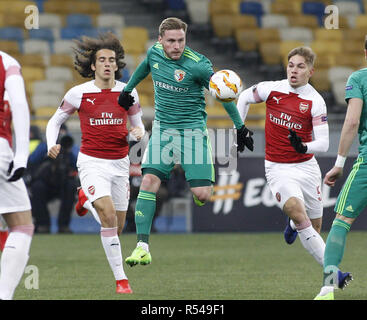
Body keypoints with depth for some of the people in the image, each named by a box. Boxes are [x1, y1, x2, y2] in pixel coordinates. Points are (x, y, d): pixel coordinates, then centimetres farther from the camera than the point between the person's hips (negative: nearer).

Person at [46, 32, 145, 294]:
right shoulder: (79, 93, -4)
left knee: (118, 225, 8)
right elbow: (55, 121, 8)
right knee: (109, 217, -22)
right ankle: (121, 279, -17)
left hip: (120, 164, 4)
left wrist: (138, 132, -11)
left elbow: (138, 126, 13)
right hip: (92, 162, -4)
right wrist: (52, 145, -10)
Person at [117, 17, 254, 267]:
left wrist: (240, 127, -1)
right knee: (149, 182, -12)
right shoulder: (154, 52, -3)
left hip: (192, 131, -4)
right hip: (162, 130, 4)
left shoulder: (198, 65, -17)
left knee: (202, 194, -12)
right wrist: (127, 89, 30)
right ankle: (142, 246, -13)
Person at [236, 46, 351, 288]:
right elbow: (245, 97, 17)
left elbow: (324, 143, -14)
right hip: (278, 168, -1)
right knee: (297, 211, -25)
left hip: (306, 166, 1)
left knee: (314, 228, 8)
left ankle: (293, 226, 47)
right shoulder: (271, 89, -5)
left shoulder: (315, 101, -10)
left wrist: (304, 147, -33)